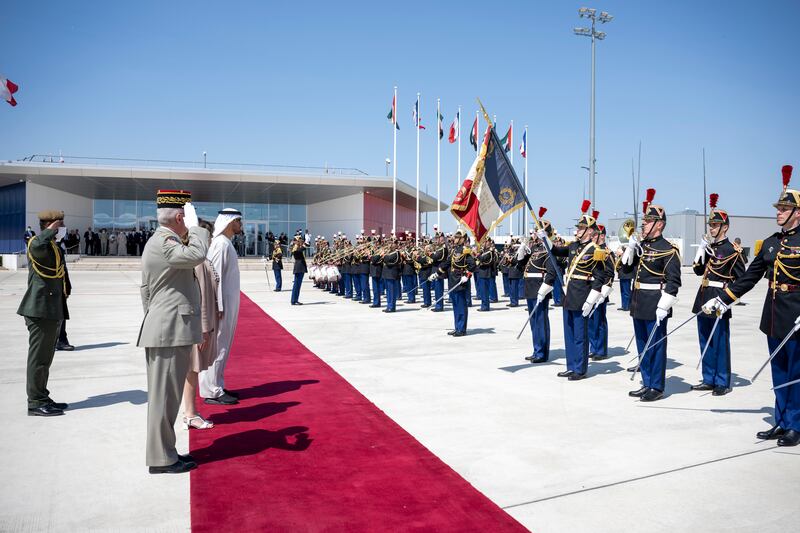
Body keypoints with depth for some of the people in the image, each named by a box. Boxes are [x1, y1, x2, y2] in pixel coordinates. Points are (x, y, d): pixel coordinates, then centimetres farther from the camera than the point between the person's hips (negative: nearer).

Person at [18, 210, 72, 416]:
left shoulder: (55, 247, 19)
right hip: (41, 310, -9)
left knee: (45, 357, 15)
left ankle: (42, 399, 23)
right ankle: (36, 403, 3)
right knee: (38, 357, -3)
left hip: (53, 311, 9)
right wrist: (51, 230, -20)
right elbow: (37, 247, -37)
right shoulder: (37, 243, -10)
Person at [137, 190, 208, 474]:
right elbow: (197, 255, -35)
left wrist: (153, 320, 27)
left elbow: (146, 290, 22)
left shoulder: (160, 241, 17)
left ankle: (164, 452, 26)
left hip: (166, 330, 11)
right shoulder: (163, 243, -16)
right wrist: (195, 226, -19)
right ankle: (161, 459, 8)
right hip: (171, 331, -11)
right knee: (164, 395, -2)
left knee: (166, 394, 16)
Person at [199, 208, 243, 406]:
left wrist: (228, 306, 15)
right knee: (217, 347, -3)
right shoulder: (221, 244, -16)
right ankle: (212, 392, 4)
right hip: (223, 305, -10)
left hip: (229, 304, 10)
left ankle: (217, 387, 24)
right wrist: (220, 307, -21)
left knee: (222, 347, 15)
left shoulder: (227, 243, 13)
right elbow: (215, 276, -20)